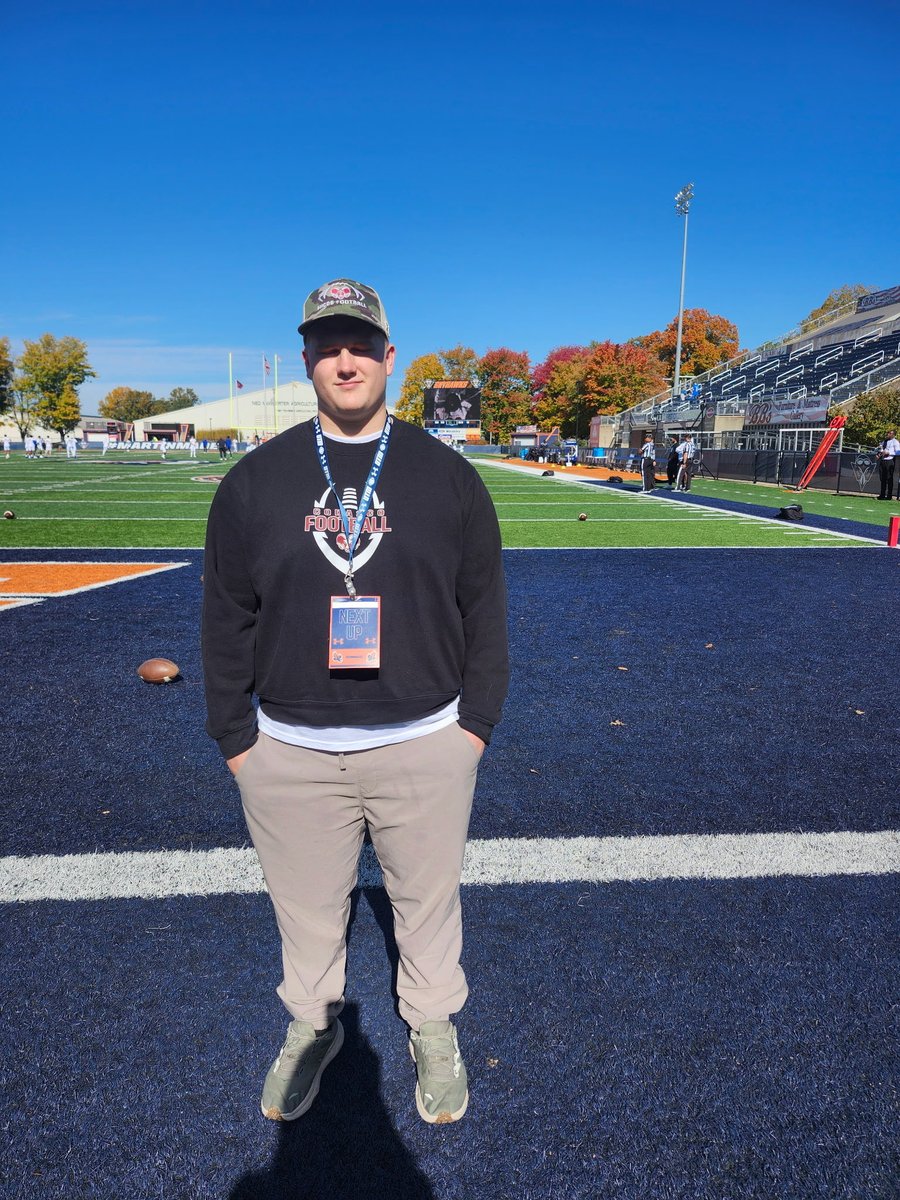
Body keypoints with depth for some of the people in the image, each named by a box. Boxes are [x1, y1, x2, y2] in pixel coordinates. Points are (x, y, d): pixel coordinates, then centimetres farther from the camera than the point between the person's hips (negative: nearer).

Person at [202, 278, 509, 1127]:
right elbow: (225, 619, 4)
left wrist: (476, 723, 1)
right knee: (305, 911, 18)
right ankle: (312, 1026, 46)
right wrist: (233, 737, 2)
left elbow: (485, 610, 3)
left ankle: (432, 1030, 43)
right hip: (289, 751, 1)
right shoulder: (253, 481, 1)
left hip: (425, 744, 0)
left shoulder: (448, 476, 0)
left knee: (429, 903, 16)